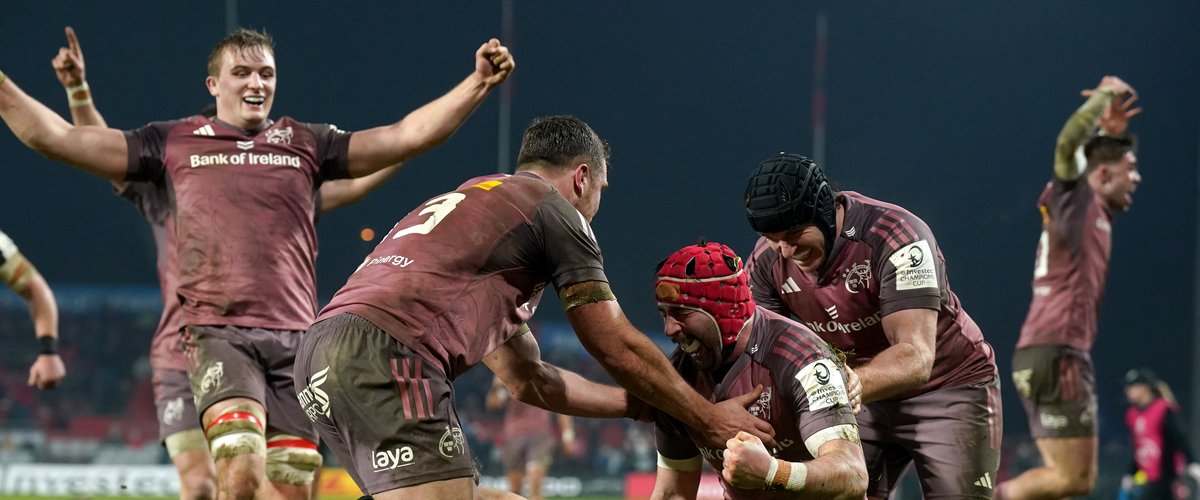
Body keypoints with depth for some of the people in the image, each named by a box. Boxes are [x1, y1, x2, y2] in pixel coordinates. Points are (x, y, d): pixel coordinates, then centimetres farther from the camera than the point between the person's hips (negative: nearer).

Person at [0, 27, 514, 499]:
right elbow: (55, 137, 13)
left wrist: (478, 83, 2)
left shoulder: (306, 144, 16)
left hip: (295, 338, 3)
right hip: (218, 333, -3)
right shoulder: (174, 142, 13)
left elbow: (406, 135, 11)